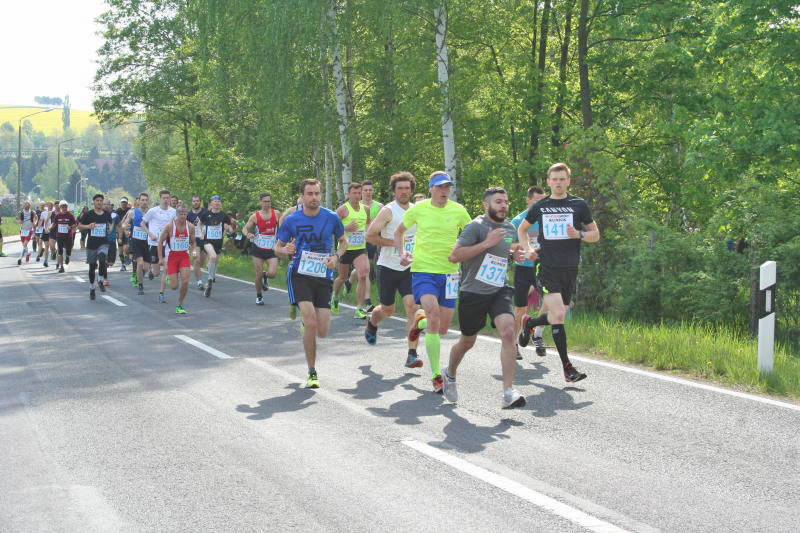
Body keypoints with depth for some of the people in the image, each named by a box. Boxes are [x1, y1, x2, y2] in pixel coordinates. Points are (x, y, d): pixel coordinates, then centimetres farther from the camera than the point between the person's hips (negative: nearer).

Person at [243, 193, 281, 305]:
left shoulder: (276, 214, 0)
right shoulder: (255, 216, -2)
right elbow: (245, 228, 4)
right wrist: (248, 234, -18)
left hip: (272, 249, 0)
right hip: (258, 249, 0)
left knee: (272, 273, -16)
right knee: (259, 274, 0)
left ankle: (265, 277, 21)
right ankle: (259, 296, 23)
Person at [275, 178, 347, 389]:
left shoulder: (331, 217, 3)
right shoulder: (291, 220, 0)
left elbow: (343, 241, 17)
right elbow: (277, 247, 9)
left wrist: (336, 257, -4)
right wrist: (285, 250, -15)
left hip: (323, 277, 2)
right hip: (299, 275, -2)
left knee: (322, 332, -1)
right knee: (311, 323, -20)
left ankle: (306, 322, 38)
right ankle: (312, 372, -4)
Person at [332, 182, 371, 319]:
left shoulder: (365, 209, 7)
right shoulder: (343, 209, -9)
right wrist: (346, 228, -23)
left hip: (360, 249, 3)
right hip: (345, 248, -3)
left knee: (363, 276, -17)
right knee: (342, 277, 14)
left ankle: (359, 309, -14)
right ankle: (335, 297, 46)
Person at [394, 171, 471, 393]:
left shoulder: (458, 210, 2)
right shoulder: (418, 209, 0)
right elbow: (398, 232, 15)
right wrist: (402, 252, -2)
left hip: (449, 272, 3)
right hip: (423, 269, -2)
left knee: (442, 328, 4)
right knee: (434, 314, -23)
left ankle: (421, 320, 42)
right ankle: (436, 375, -16)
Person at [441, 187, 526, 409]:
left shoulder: (510, 228, 10)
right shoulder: (476, 226, -12)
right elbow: (454, 256, -20)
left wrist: (514, 254, 7)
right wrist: (487, 243, -24)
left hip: (499, 291, 4)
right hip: (473, 293, -4)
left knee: (508, 331, -20)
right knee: (467, 342, 12)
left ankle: (508, 393, -21)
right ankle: (450, 374, 45)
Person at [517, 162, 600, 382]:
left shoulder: (579, 205, 5)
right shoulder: (539, 207, 6)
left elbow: (595, 234, 8)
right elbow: (522, 228, 23)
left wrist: (579, 234, -13)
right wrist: (528, 249, 6)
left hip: (569, 268, 2)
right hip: (547, 267, -2)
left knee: (558, 316, 9)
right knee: (558, 315, -15)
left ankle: (529, 323, 41)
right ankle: (566, 366, -8)